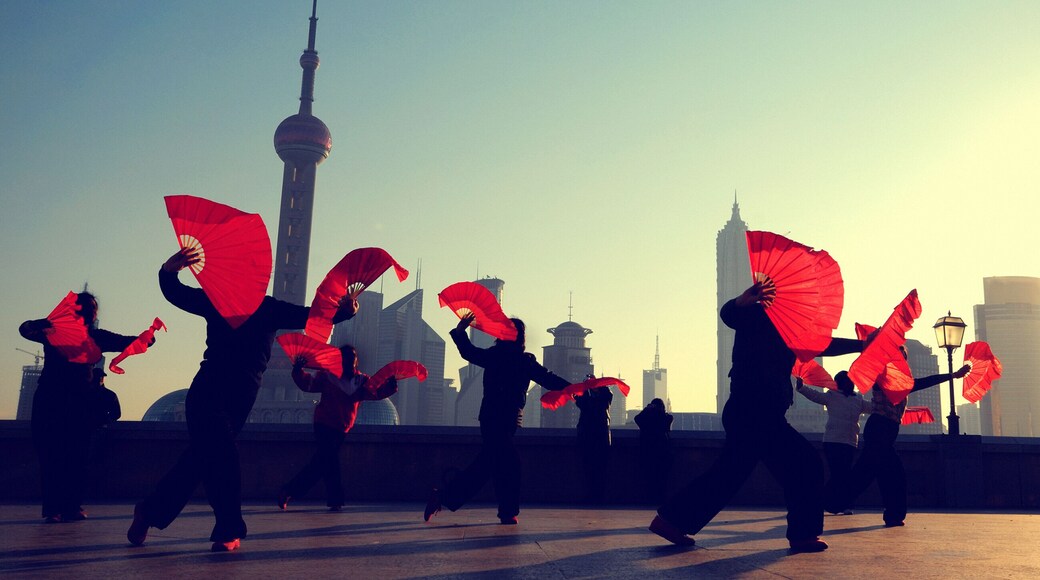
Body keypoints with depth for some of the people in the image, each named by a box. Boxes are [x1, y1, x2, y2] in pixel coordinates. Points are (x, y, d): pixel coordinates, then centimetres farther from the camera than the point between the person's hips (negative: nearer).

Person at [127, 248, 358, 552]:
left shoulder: (270, 308, 8)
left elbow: (309, 316, 0)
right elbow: (176, 293, -5)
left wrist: (342, 310, -17)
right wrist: (169, 271, -27)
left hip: (241, 398, 3)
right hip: (209, 390, -3)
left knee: (200, 457, 8)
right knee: (222, 455, -13)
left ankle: (150, 511, 23)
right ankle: (230, 530, -2)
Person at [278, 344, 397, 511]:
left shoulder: (362, 380, 8)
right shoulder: (327, 375, -2)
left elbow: (377, 392, -4)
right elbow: (308, 384, -9)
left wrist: (390, 384, -23)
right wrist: (298, 371, -26)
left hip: (341, 428, 5)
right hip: (324, 424, -5)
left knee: (321, 463, 6)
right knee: (329, 461, -9)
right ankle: (335, 500, -1)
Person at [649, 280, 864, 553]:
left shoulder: (785, 329, 21)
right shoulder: (757, 317, -5)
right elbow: (729, 314, -27)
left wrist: (862, 345, 30)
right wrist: (743, 301, -50)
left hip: (748, 416, 10)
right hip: (755, 415, -10)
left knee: (728, 474, 12)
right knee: (806, 465, -4)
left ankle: (670, 519, 15)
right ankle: (803, 535, 3)